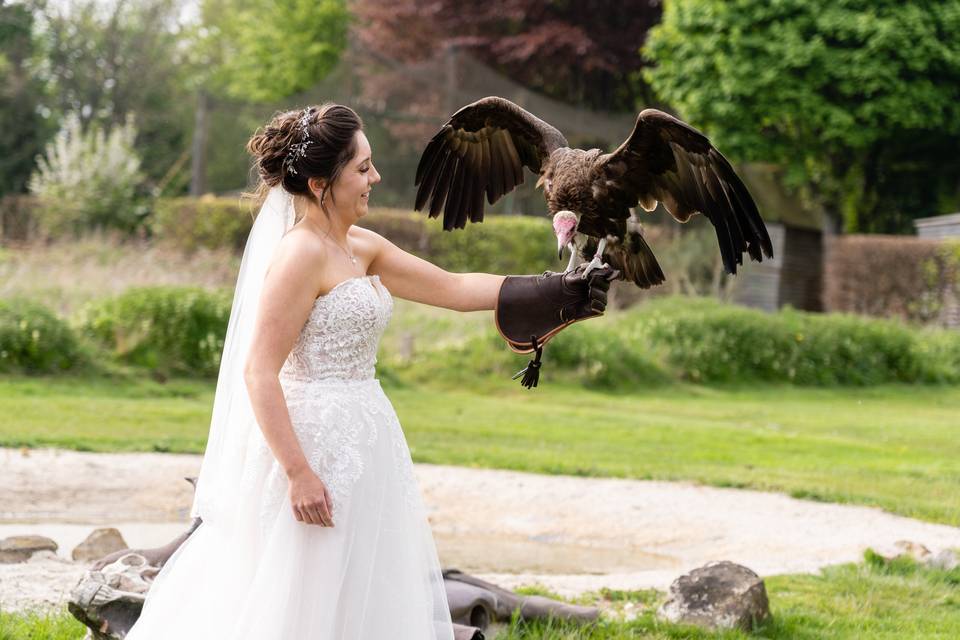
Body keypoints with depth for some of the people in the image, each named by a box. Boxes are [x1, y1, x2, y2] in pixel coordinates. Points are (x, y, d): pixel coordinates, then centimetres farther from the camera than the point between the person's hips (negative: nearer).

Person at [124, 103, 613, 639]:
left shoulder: (362, 248, 10)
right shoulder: (302, 253, -16)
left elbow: (456, 289, 16)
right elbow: (259, 373, -20)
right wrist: (298, 472, -23)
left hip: (361, 443, 10)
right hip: (321, 446, -9)